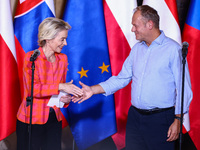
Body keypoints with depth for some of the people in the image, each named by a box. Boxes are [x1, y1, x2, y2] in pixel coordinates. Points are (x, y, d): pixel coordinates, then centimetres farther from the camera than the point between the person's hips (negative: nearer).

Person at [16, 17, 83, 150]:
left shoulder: (63, 58, 7)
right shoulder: (31, 58, -10)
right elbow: (33, 88, -21)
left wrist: (65, 99, -3)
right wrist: (60, 86, -27)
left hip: (54, 119, 5)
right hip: (31, 119, -5)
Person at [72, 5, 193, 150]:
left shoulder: (173, 49, -8)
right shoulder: (137, 49, 11)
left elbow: (183, 88, -9)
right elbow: (122, 78, 13)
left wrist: (178, 120, -12)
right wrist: (93, 90, 4)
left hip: (160, 120, -6)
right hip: (135, 116, 6)